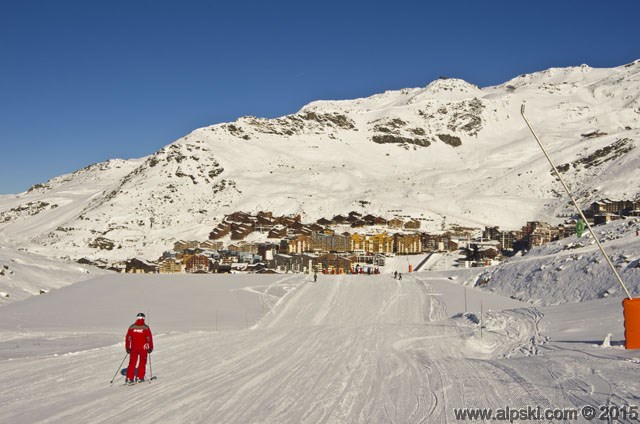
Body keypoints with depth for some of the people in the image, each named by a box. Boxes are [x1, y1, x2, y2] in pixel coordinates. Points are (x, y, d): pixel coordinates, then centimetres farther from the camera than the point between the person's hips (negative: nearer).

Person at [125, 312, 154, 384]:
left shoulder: (131, 327, -2)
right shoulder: (146, 328, -10)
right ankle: (140, 378, 12)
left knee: (132, 363, 9)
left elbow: (128, 338, 1)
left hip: (134, 348, 2)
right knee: (142, 363, 12)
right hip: (143, 348, -2)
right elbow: (149, 338, -7)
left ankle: (129, 379, 7)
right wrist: (150, 348, 4)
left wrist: (127, 348, 11)